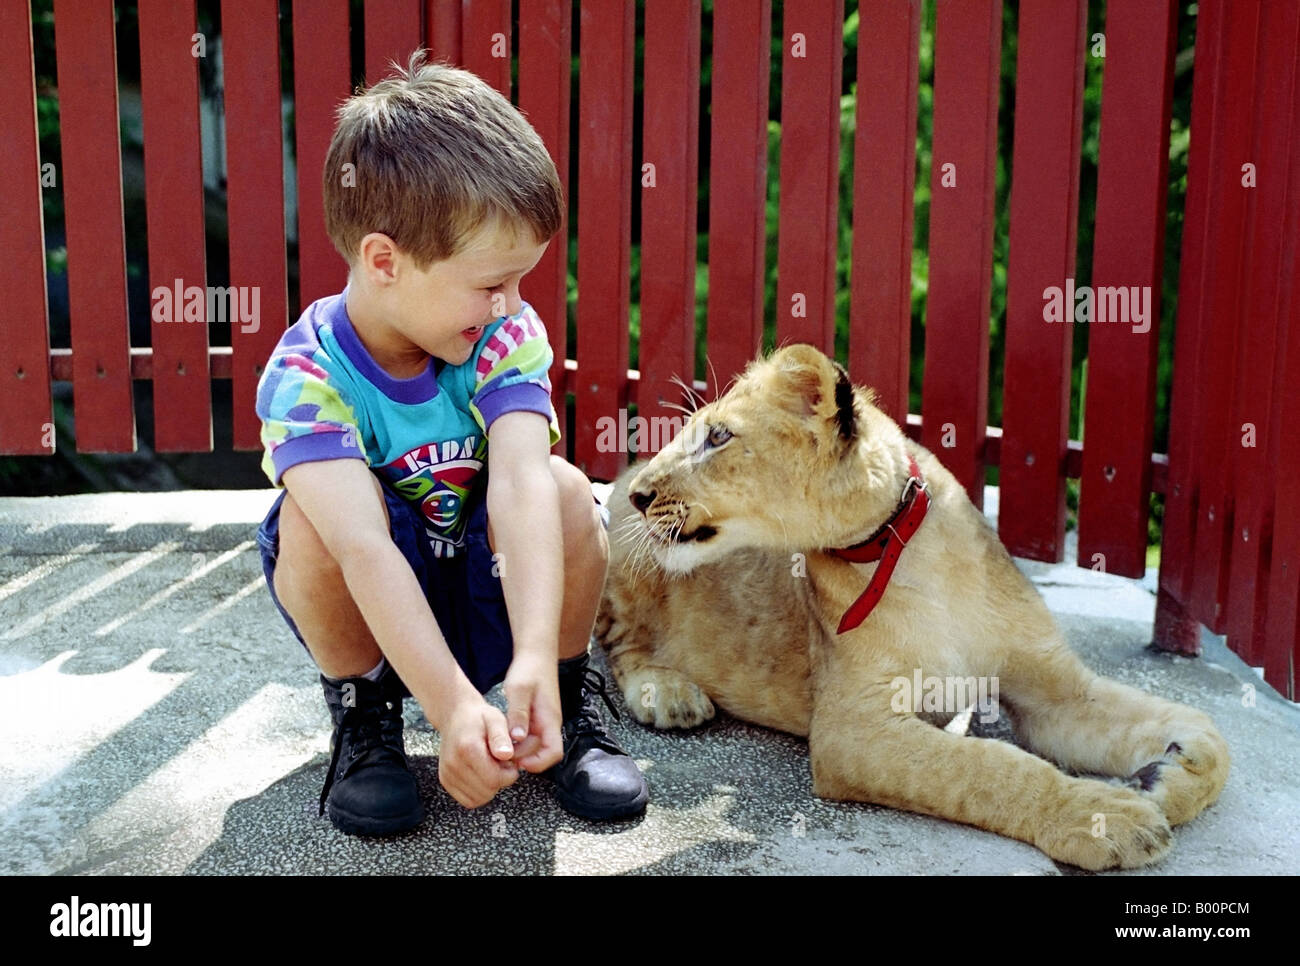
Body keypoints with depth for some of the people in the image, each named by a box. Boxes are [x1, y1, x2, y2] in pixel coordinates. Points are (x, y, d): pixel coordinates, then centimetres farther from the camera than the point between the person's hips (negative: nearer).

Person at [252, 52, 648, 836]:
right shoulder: (306, 376, -26)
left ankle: (571, 695, -3)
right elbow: (364, 548, -39)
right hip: (370, 613, -1)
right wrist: (453, 706, -49)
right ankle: (362, 713, -6)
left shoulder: (507, 338, -18)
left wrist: (535, 658, -48)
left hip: (491, 597, 2)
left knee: (565, 486, -28)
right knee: (315, 510, -32)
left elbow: (521, 484, -35)